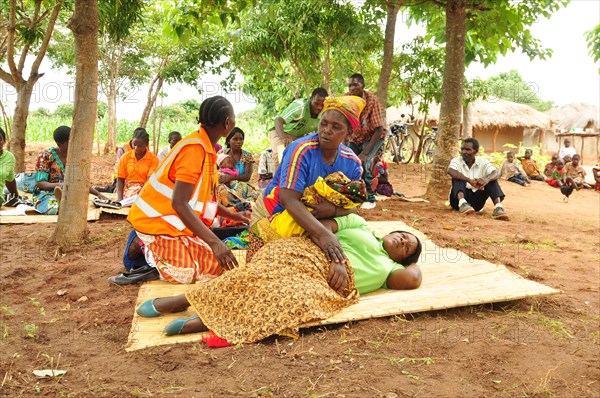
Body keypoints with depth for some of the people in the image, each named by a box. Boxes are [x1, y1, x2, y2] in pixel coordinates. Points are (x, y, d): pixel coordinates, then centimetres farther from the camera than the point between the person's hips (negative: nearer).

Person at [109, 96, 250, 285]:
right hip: (159, 225, -10)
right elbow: (179, 203, -26)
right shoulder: (195, 149, -20)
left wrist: (233, 215, 9)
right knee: (216, 265, -17)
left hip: (174, 221, 10)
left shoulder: (206, 148, 9)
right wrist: (214, 242, -29)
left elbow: (202, 197, 15)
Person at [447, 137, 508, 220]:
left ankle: (498, 207, -35)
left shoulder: (482, 162, 1)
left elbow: (497, 173, -18)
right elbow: (450, 171, -29)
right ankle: (462, 203, -47)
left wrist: (486, 179, -41)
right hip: (459, 198, -2)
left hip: (476, 201, 2)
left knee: (492, 179, -14)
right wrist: (469, 180, -43)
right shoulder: (457, 161, -4)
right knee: (458, 176, -23)